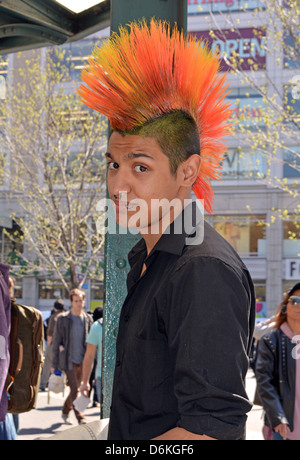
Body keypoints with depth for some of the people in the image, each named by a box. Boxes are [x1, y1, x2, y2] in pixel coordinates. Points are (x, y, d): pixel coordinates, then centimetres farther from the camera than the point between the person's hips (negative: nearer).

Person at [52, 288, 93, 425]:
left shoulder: (88, 319, 7)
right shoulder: (63, 319, -2)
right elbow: (56, 342, -1)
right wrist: (54, 364, -3)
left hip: (83, 361, 4)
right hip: (69, 361, -4)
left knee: (76, 390, 9)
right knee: (75, 389, -11)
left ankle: (65, 411, 30)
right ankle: (80, 416, -2)